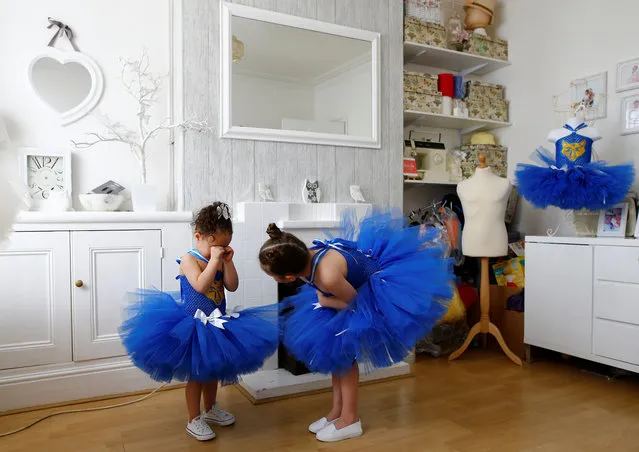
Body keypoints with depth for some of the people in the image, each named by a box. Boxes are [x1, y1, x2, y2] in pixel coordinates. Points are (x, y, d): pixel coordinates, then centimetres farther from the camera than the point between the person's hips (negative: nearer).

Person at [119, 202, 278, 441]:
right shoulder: (189, 259, -17)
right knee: (196, 373, 6)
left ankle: (210, 410, 40)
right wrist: (214, 259, -30)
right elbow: (201, 286, -32)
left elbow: (232, 286, -3)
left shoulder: (219, 260, 1)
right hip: (193, 327, -7)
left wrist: (228, 261, -11)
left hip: (216, 326, 7)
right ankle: (194, 420, 22)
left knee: (213, 369, 21)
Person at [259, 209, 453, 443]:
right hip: (360, 286, 9)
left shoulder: (328, 277, -42)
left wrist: (323, 301, -13)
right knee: (335, 350, 11)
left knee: (343, 350, -4)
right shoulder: (303, 258, -17)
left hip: (377, 294, -9)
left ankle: (350, 420, 12)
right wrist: (324, 298, -14)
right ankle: (337, 411, 24)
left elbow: (354, 302, -23)